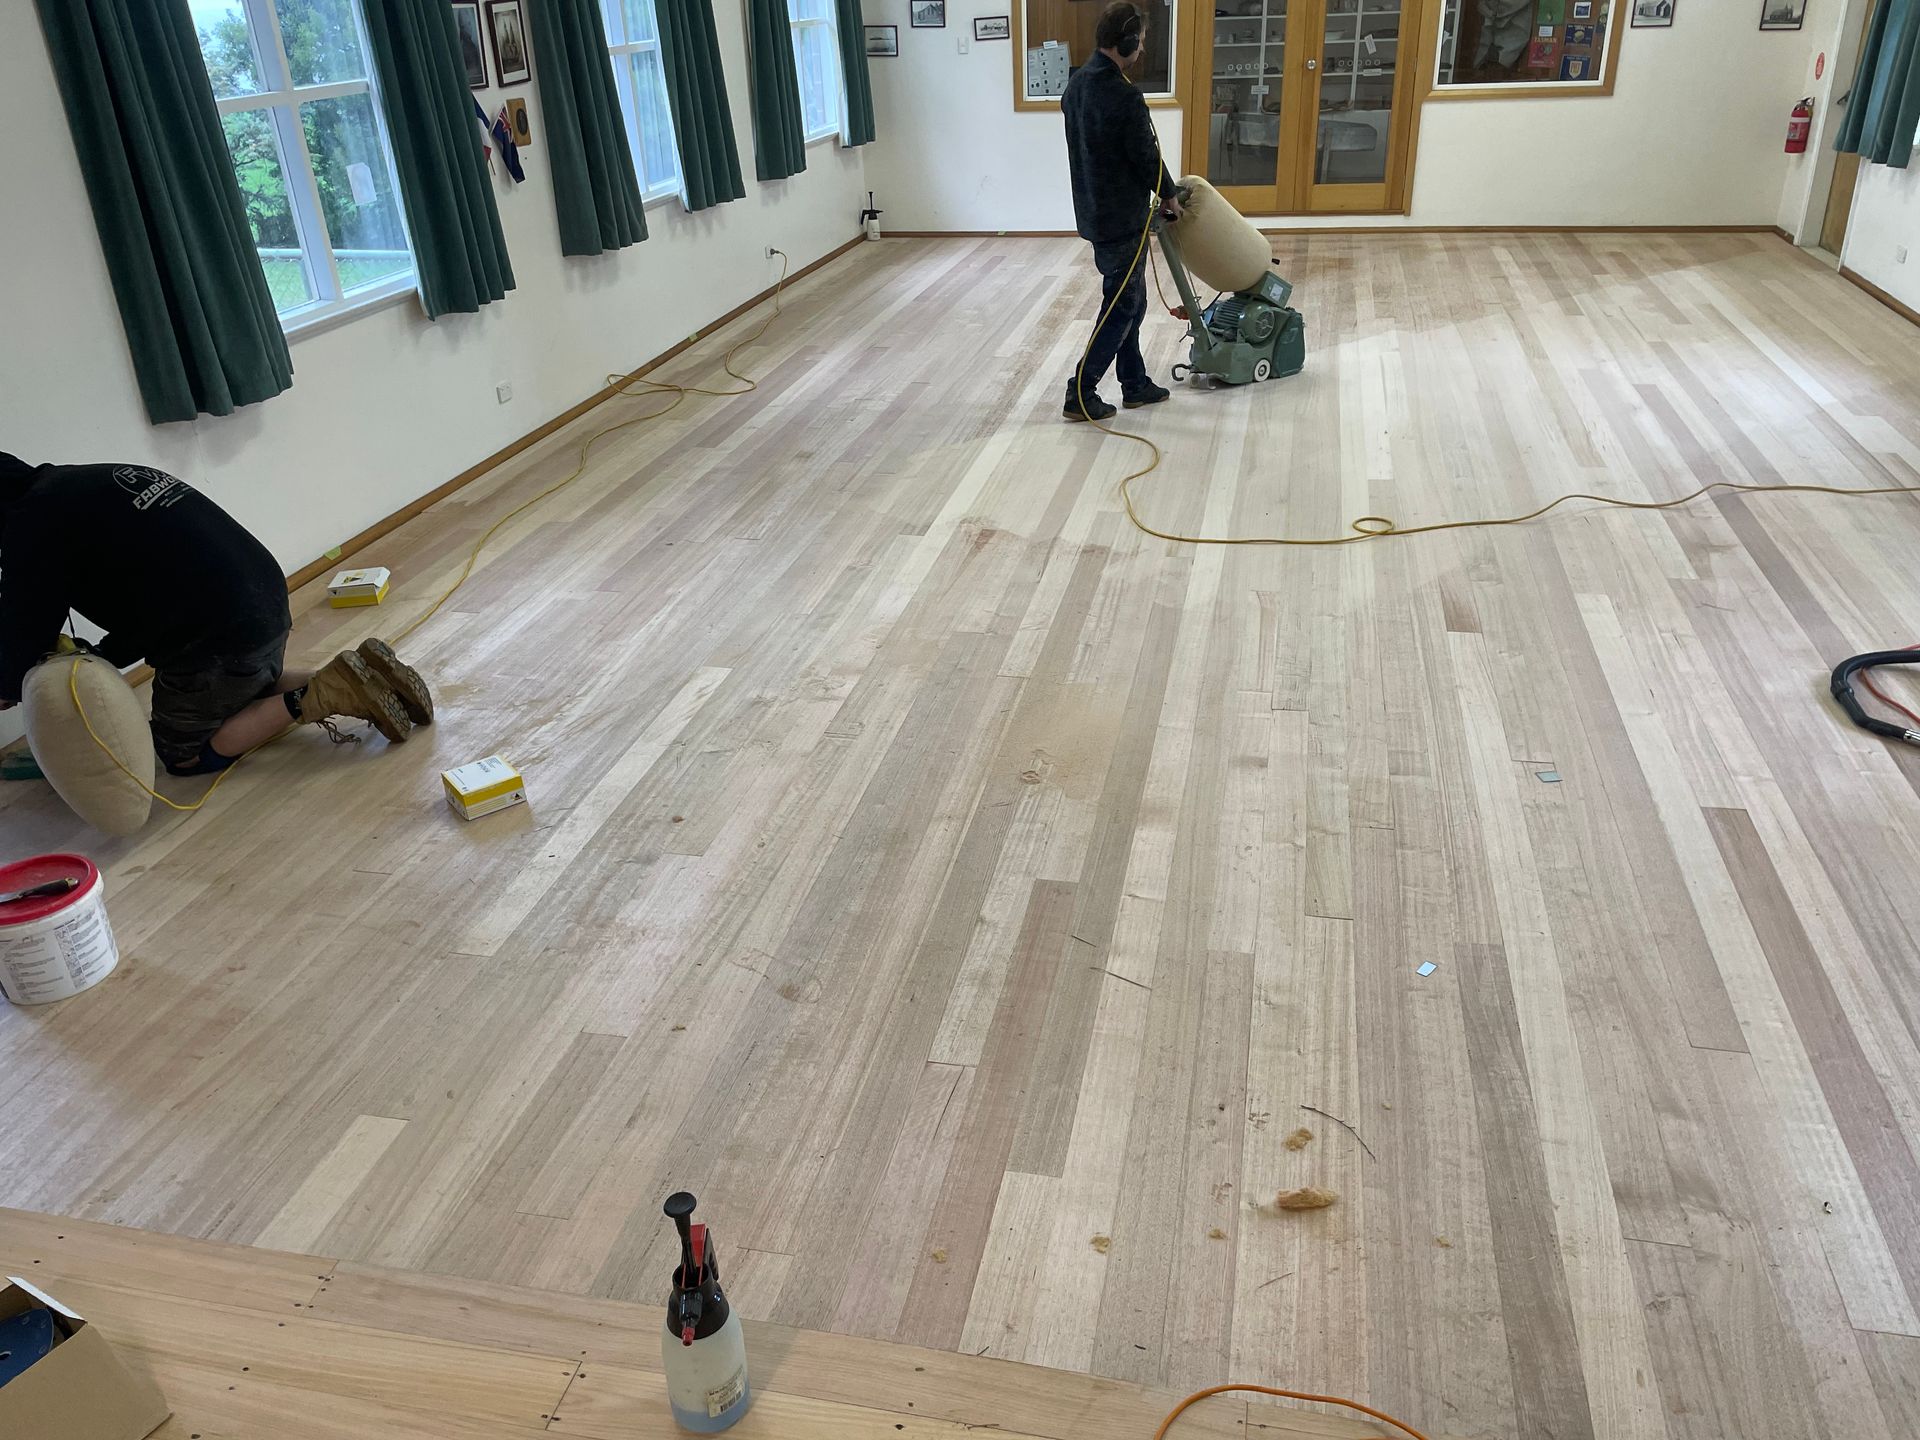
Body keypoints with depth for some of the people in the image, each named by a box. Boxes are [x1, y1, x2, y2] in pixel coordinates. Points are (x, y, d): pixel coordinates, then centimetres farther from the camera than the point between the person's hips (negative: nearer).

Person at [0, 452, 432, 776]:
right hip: (269, 600, 9)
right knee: (256, 693, 34)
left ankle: (317, 697, -7)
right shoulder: (98, 484, 19)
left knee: (185, 755, 13)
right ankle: (345, 682, 8)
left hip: (218, 643, -9)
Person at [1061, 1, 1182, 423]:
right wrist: (1170, 195, 2)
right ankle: (1080, 394, -1)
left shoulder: (1075, 84, 6)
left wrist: (1146, 144, 21)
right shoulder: (1123, 96, -23)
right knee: (1122, 307, -1)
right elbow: (1147, 156, -15)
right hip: (1120, 218, -9)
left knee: (1129, 301, 18)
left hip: (1093, 211, 9)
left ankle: (1135, 384, 25)